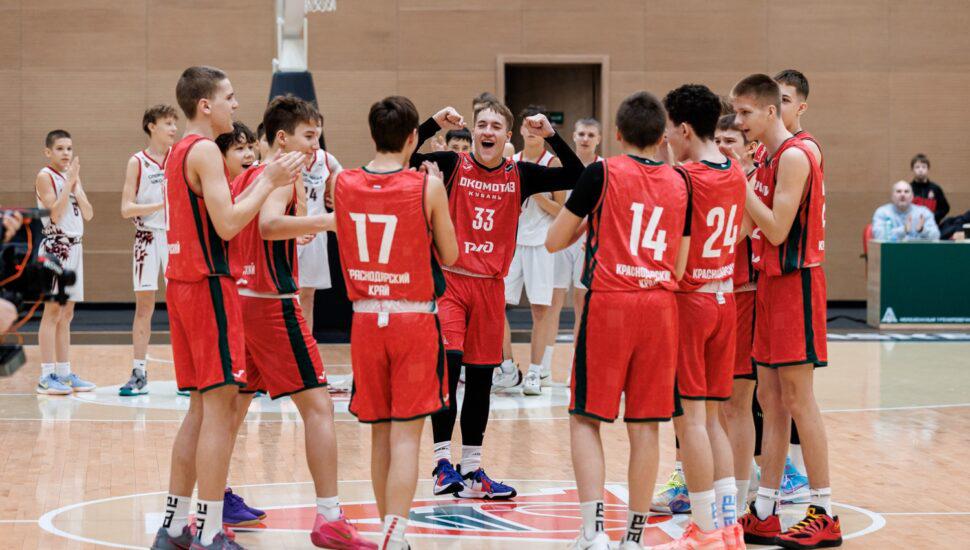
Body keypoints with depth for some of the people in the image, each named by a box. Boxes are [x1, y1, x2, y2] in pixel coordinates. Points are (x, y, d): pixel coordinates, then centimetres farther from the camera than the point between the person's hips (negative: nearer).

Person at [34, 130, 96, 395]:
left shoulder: (73, 176, 15)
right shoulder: (45, 176, -6)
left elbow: (88, 214, 8)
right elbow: (56, 214, -16)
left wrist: (76, 185, -3)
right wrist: (69, 182, -16)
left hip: (74, 247, 7)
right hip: (55, 246, -7)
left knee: (66, 314, 9)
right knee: (53, 311, -9)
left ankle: (64, 373, 13)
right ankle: (46, 376, -10)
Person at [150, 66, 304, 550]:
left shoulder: (180, 151, 17)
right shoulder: (205, 150, -13)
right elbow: (228, 225, -20)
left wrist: (263, 181, 13)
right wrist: (269, 182, -11)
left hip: (184, 285, 10)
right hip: (209, 286, -10)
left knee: (201, 409, 14)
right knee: (220, 409, -9)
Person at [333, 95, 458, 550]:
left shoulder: (343, 184, 0)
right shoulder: (427, 187, -9)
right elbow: (449, 256, 0)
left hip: (365, 320, 4)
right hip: (415, 319, -4)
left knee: (380, 433, 14)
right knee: (406, 435, -4)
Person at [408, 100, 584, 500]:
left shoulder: (520, 176, 3)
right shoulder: (452, 165, -4)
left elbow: (577, 177, -2)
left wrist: (551, 136, -11)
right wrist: (434, 124, -22)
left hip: (490, 285, 4)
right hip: (450, 279, -4)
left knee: (481, 377, 9)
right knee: (449, 361, -20)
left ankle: (471, 471, 20)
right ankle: (442, 463, -14)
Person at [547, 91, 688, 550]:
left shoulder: (601, 174, -1)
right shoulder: (679, 185, 9)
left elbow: (554, 241, 4)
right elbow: (679, 267, 11)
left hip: (608, 304, -3)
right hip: (660, 306, 3)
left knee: (585, 418, 4)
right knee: (644, 426, 7)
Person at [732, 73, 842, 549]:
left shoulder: (793, 156, -15)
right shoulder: (770, 158, 14)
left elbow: (777, 230, -19)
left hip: (794, 282, -9)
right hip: (771, 281, 9)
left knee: (798, 399, -6)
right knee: (770, 399, 9)